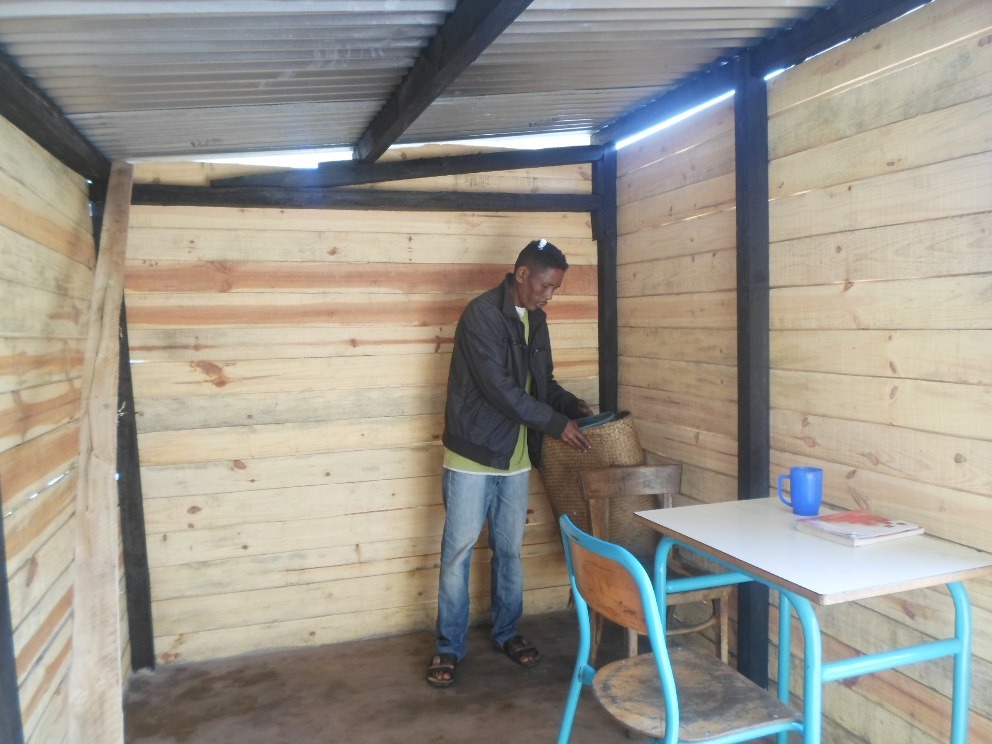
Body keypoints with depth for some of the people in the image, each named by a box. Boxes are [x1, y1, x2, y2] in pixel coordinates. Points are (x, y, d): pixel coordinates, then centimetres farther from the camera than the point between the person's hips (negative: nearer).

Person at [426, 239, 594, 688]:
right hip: (473, 454, -7)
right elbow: (499, 388, -23)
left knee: (510, 550, 16)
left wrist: (574, 406, 0)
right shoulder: (482, 314, -16)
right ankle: (449, 647, 18)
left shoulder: (534, 319, 8)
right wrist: (556, 424, -19)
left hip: (516, 458, 7)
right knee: (458, 553, 4)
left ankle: (507, 633, 32)